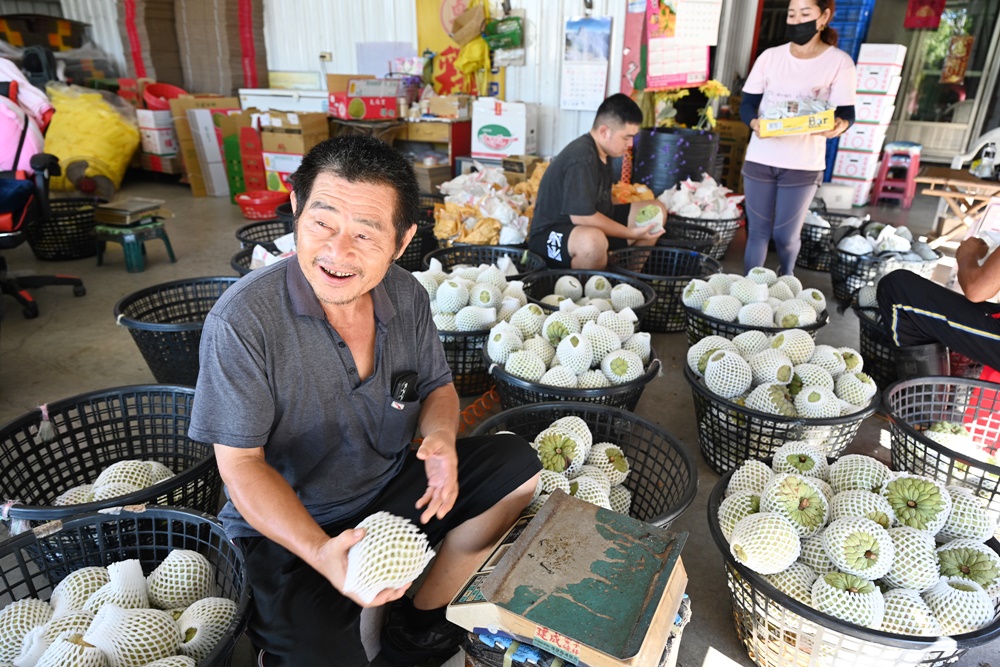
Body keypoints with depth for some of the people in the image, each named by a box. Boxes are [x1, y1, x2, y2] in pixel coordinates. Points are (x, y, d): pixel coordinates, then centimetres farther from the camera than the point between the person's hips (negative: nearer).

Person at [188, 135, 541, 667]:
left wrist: (441, 435, -17)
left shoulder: (406, 296, -8)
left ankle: (419, 623, 9)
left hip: (392, 491, 5)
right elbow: (240, 462, -18)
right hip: (287, 527, -5)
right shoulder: (242, 320, -23)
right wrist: (321, 553, -32)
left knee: (518, 466, -2)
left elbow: (436, 385, 7)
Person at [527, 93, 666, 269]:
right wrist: (631, 233, -22)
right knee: (593, 240, -44)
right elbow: (581, 215, -29)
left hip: (592, 225, 10)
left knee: (656, 209, 7)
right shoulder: (581, 159, -25)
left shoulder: (600, 151, 5)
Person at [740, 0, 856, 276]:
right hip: (759, 159, 2)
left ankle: (786, 281, 35)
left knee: (785, 235, 3)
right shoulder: (770, 56, 6)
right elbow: (747, 103, 3)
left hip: (803, 165, -2)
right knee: (757, 231, 6)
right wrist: (754, 122, -21)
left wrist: (839, 125, -30)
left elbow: (846, 112, -4)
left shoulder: (839, 62, -1)